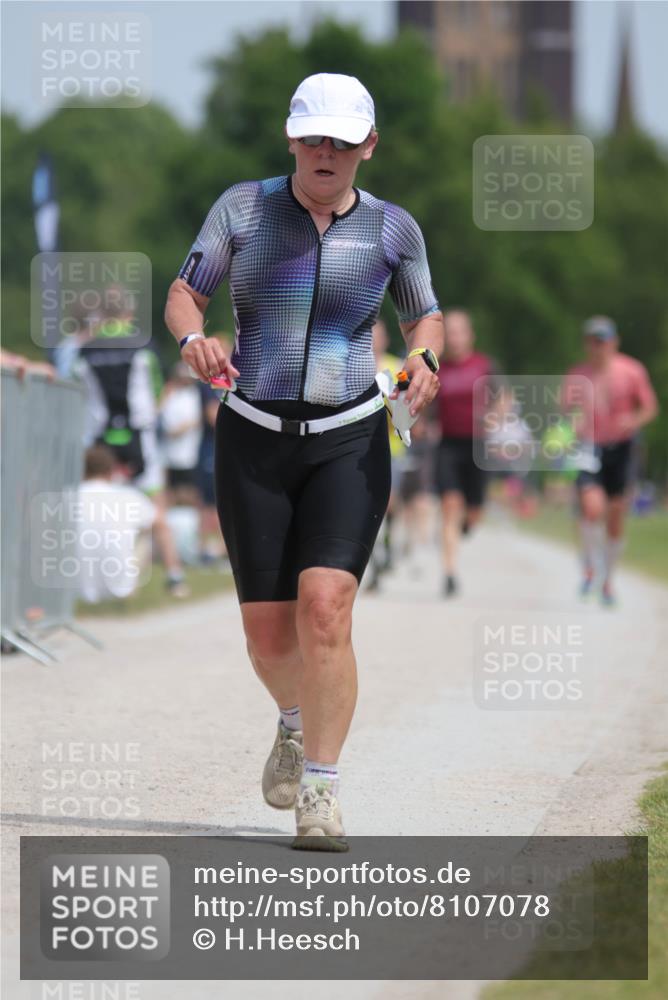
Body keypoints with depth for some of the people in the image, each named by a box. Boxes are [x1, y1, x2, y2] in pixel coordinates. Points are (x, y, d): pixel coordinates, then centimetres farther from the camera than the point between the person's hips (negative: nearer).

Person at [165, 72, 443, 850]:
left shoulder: (392, 229, -1)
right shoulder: (243, 208, -2)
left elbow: (425, 318, 12)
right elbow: (183, 295, 2)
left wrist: (424, 359, -11)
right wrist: (193, 339, -21)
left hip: (349, 443, -1)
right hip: (253, 441, 1)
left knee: (324, 610, -20)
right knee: (268, 632, 3)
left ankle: (320, 797, -13)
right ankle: (296, 722, 39)